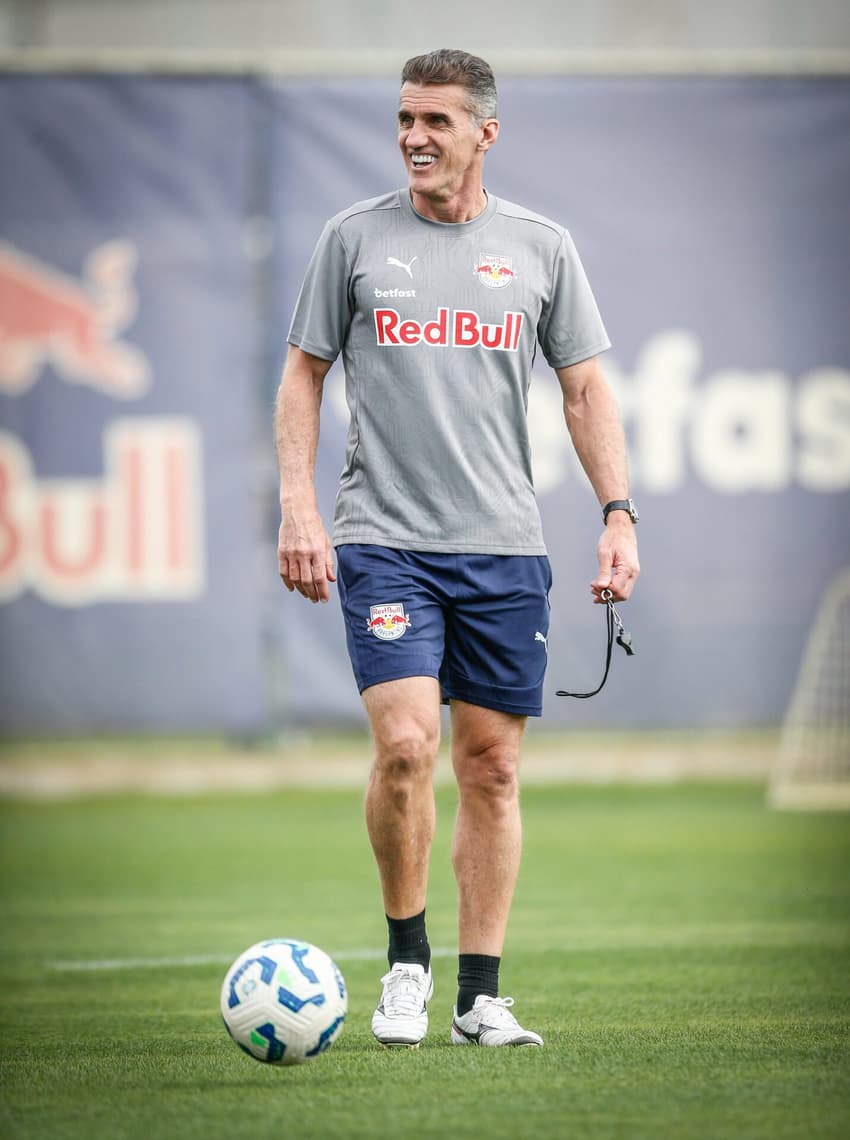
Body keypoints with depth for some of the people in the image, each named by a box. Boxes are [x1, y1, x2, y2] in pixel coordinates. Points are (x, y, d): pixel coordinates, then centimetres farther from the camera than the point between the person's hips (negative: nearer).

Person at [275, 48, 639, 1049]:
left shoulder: (542, 248, 7)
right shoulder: (356, 238, 3)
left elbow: (586, 390, 10)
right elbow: (304, 373, 7)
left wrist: (619, 516, -1)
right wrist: (298, 507, -4)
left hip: (505, 549, 2)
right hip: (383, 541, -2)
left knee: (491, 766, 3)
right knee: (406, 746, -16)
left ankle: (481, 996, 9)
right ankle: (406, 958, 3)